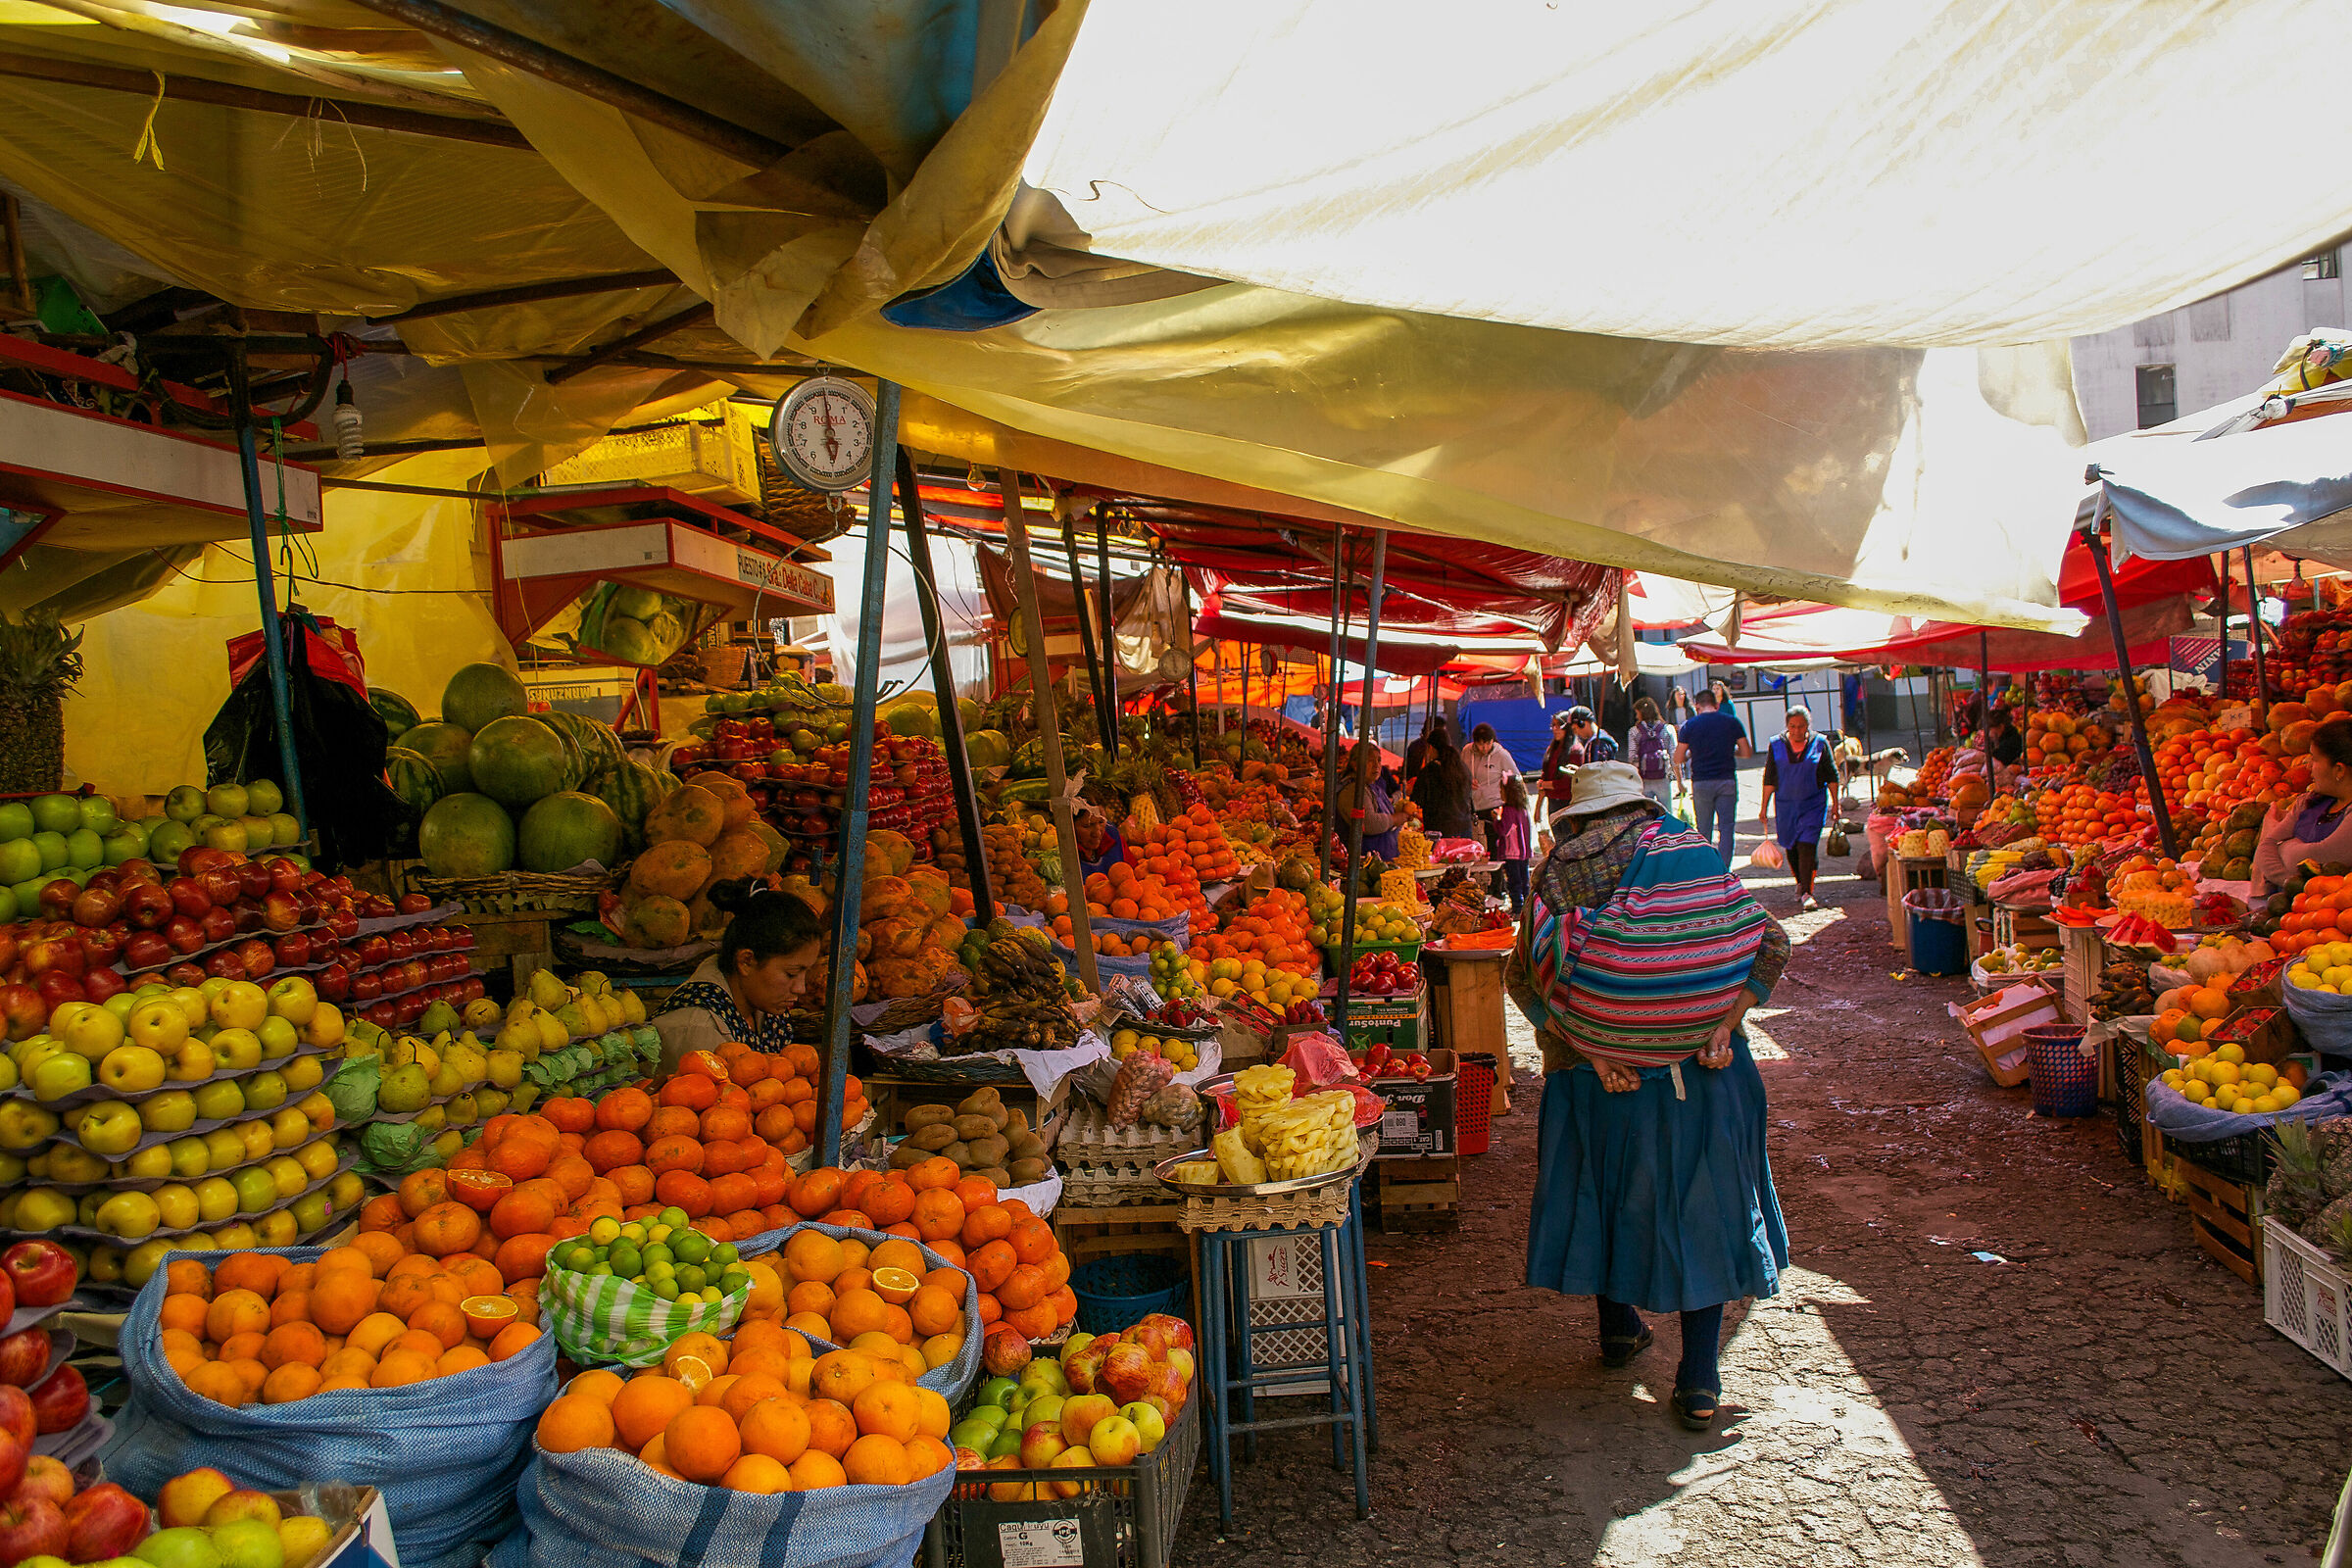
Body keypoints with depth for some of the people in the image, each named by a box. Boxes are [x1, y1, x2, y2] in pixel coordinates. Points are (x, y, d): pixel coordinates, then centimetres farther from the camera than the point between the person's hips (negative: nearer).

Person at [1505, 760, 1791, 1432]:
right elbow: (1771, 943, -2)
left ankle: (1618, 1326, 37)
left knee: (1607, 1191, 20)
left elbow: (1523, 973, -8)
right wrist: (1724, 1025, -6)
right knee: (1701, 1204, 10)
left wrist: (1589, 1050, -10)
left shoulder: (1558, 873, 1)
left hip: (1601, 1070, -1)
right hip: (1701, 1067, 1)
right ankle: (1698, 1382, 10)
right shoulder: (1695, 856, 5)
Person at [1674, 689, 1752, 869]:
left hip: (1701, 782, 0)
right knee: (1726, 827, 4)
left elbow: (1678, 759, -1)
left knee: (1703, 829, 9)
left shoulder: (1689, 726, -1)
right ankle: (1724, 870, 0)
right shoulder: (1732, 722, 1)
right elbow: (1747, 752, 4)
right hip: (1727, 780, 0)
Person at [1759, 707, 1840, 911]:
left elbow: (1832, 776, 6)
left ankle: (1806, 893, -12)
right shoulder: (1776, 745, 0)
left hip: (1813, 804, -2)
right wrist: (1764, 807, 2)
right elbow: (1769, 778, 4)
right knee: (1790, 848, 10)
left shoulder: (1820, 743, -1)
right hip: (1786, 805, 2)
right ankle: (1800, 882, 35)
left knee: (1807, 846, -12)